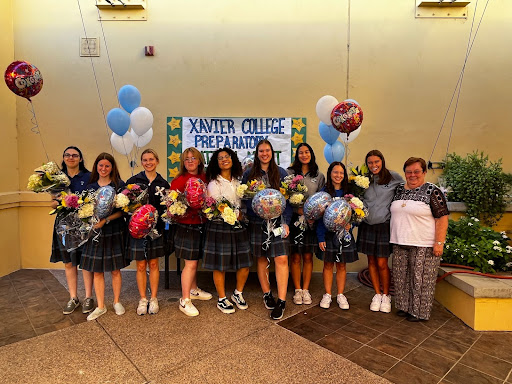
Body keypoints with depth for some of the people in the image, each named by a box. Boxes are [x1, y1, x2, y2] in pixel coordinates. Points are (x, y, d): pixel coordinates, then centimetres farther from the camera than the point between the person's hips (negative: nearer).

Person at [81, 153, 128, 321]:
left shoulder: (119, 185, -3)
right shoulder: (90, 186, 8)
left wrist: (105, 220, -19)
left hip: (114, 231, -3)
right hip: (94, 231, 3)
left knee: (115, 269, 7)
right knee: (97, 270, 7)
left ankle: (116, 302, 25)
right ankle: (100, 306, 20)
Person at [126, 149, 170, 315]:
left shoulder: (163, 183, 4)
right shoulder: (133, 181, 0)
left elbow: (167, 208, 7)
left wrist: (156, 215, -11)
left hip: (156, 228, 1)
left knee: (153, 264, 10)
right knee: (141, 265, 7)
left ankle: (153, 298, 23)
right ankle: (142, 299, 23)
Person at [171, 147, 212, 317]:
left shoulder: (205, 178, 6)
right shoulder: (179, 180, -9)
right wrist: (188, 207, -27)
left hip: (202, 224, 6)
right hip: (187, 226, -5)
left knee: (195, 260, 20)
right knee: (190, 263, -3)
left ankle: (193, 290, 39)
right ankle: (185, 301, 11)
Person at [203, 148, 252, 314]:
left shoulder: (238, 181, 12)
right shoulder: (214, 183, -4)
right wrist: (236, 215, -14)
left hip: (239, 227, 5)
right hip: (220, 227, -5)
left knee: (245, 264, 5)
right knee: (220, 265, 2)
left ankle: (238, 294, 29)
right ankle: (222, 299, 22)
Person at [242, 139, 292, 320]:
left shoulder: (281, 173, 6)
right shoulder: (249, 174, 8)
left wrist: (286, 222, -6)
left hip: (278, 221, -1)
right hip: (257, 222, 1)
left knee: (281, 259, -7)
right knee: (261, 259, 9)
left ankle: (281, 301, 0)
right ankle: (266, 294, 27)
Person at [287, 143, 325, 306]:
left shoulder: (319, 176, 9)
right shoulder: (289, 173, 4)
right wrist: (298, 209, -13)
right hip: (294, 218, -1)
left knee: (308, 256, 7)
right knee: (295, 257, 3)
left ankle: (306, 290, 19)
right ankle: (297, 290, 16)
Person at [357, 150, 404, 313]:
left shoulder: (394, 177, -3)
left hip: (384, 225, -3)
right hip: (367, 225, 3)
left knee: (382, 263, 0)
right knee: (371, 261, 11)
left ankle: (386, 295, 22)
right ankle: (377, 294, 26)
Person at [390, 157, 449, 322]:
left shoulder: (432, 191, -7)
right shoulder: (398, 190, 11)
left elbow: (442, 218, -10)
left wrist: (439, 242, -16)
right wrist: (395, 239, 16)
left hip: (424, 246, -6)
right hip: (400, 244, 6)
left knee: (421, 280, 2)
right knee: (401, 277, 12)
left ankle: (420, 312, 16)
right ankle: (405, 306, 27)